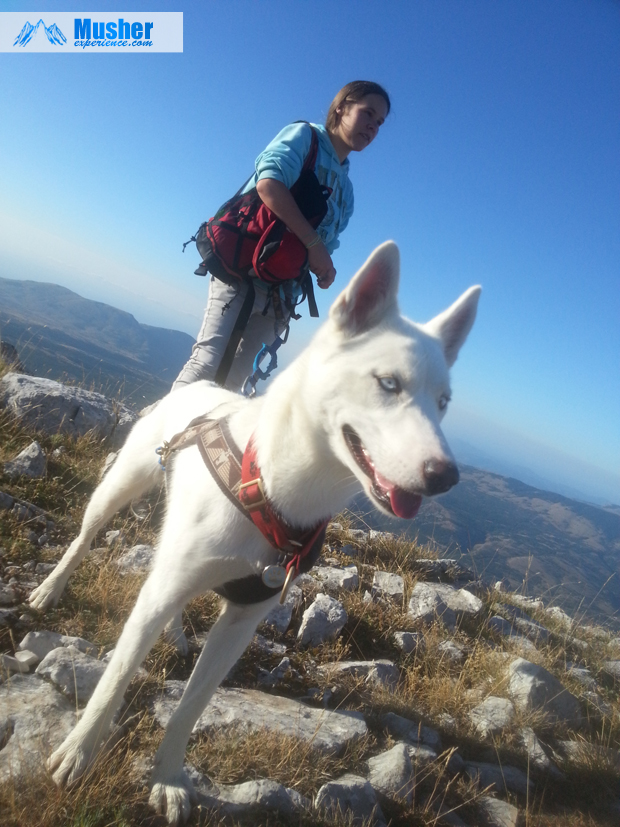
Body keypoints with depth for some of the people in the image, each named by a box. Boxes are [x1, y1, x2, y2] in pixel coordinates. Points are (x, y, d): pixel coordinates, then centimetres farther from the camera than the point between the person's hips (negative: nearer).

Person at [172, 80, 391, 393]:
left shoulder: (345, 189, 22)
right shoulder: (303, 135, 5)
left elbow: (328, 244, 20)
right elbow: (268, 183, -15)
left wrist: (324, 267, -4)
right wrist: (313, 242, -17)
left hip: (281, 291, 6)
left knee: (235, 375, 1)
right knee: (210, 360, -18)